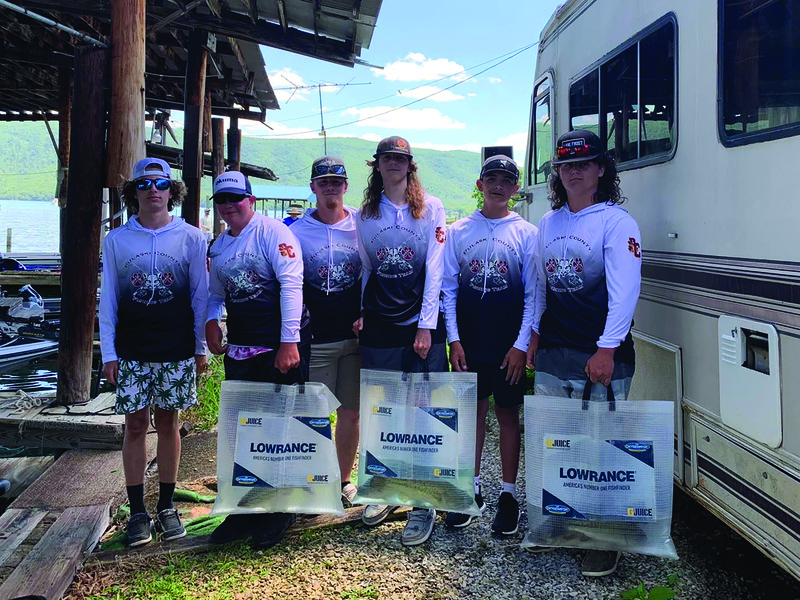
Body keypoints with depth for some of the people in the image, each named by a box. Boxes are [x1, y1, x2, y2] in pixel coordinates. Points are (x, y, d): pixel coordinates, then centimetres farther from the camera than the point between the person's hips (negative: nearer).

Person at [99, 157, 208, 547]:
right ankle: (137, 512, 14)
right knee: (135, 425, 4)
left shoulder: (190, 237, 0)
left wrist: (201, 347, 3)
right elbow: (108, 299, 5)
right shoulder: (116, 240, 3)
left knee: (167, 423, 8)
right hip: (131, 353, 1)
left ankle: (166, 507, 20)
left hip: (176, 352, -1)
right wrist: (108, 352, 0)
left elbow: (200, 295, 3)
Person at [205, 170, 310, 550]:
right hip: (239, 350, 7)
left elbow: (291, 284, -16)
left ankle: (278, 512, 17)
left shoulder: (273, 233, -9)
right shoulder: (218, 247, 14)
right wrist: (211, 321, 1)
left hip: (281, 348, -7)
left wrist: (289, 341, -21)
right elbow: (215, 294, 24)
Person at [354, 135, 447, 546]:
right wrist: (361, 313, 6)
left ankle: (424, 504, 8)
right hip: (378, 327, 3)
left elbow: (435, 268, -6)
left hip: (422, 326, -3)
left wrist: (426, 325, -11)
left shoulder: (431, 208, 1)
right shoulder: (364, 216, 11)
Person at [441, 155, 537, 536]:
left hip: (509, 346, -1)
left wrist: (522, 344, -9)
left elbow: (532, 294, -2)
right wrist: (453, 339, -3)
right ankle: (472, 490, 22)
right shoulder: (458, 231, 5)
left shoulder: (525, 233, 0)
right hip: (469, 344, 2)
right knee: (473, 412, 10)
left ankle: (508, 495, 18)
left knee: (508, 415, 7)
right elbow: (448, 288, 4)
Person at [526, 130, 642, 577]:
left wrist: (607, 349, -23)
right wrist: (534, 334, 18)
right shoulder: (549, 223, 13)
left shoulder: (616, 222, -7)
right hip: (552, 354, 7)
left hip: (600, 355, -6)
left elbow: (624, 291, -16)